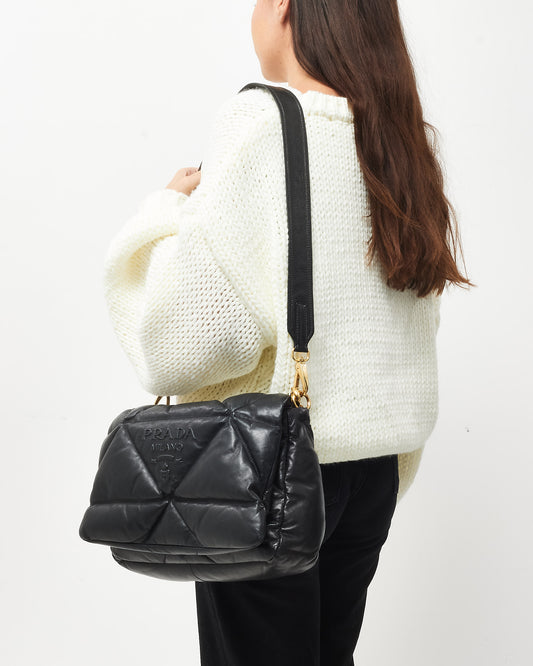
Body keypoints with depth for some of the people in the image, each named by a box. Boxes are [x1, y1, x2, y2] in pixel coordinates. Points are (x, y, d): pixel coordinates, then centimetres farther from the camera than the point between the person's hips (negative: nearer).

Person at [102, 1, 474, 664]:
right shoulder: (399, 142, 4)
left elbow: (190, 334, -20)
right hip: (374, 460, 7)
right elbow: (419, 319, 10)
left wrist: (169, 207, -5)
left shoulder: (260, 123, -16)